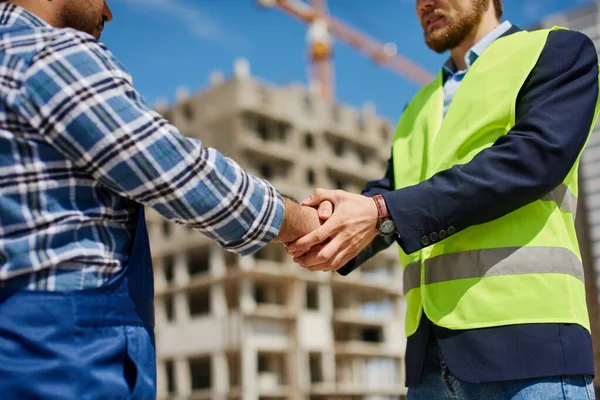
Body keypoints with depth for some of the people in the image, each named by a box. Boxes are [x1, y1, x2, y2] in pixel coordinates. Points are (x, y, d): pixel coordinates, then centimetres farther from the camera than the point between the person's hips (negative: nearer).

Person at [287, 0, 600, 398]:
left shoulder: (558, 51, 6)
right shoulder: (419, 108, 25)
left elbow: (534, 156, -11)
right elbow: (390, 190, 13)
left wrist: (383, 214, -18)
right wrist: (321, 227, -10)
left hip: (526, 333, -6)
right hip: (431, 346, 6)